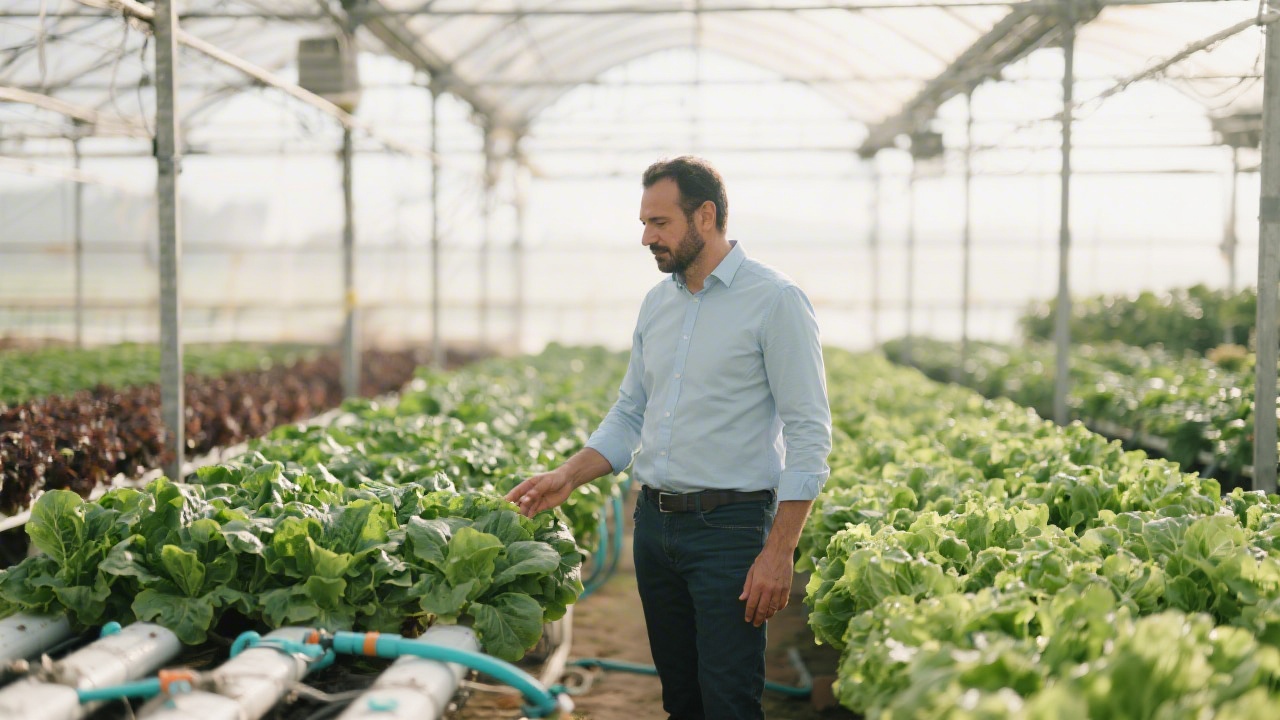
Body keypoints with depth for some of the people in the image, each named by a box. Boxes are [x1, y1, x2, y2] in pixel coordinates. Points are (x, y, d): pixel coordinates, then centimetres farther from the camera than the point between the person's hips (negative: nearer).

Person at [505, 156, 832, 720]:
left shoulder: (774, 301, -9)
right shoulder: (657, 303, 12)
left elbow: (808, 435, -12)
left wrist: (779, 551, -16)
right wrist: (569, 477, 3)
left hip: (729, 525, -7)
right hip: (655, 521, 7)